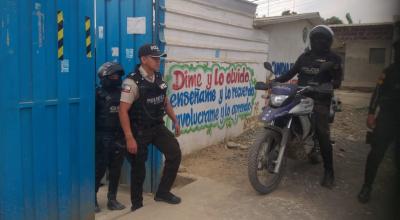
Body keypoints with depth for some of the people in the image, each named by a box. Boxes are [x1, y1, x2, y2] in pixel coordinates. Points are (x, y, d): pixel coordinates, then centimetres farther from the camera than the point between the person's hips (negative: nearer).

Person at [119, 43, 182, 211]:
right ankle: (137, 204, 26)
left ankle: (163, 192, 15)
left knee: (175, 153, -3)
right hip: (140, 131, -6)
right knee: (138, 168, 6)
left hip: (158, 127, 6)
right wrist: (129, 138, -26)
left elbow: (165, 101, 17)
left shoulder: (158, 78, 3)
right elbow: (123, 111, -22)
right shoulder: (132, 82, -19)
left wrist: (175, 121, 15)